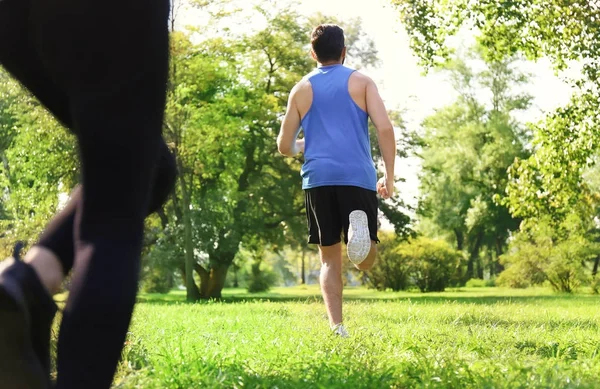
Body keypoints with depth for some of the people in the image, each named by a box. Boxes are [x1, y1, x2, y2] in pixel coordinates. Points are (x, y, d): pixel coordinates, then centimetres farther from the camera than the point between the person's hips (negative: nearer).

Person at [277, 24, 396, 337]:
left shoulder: (301, 89, 14)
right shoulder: (361, 82, 10)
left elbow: (284, 146, 13)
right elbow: (385, 127, -3)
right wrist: (389, 176, 2)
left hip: (318, 179, 1)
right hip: (358, 177, -1)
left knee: (330, 259, 9)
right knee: (365, 261, 4)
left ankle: (337, 328, -6)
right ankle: (360, 225, -30)